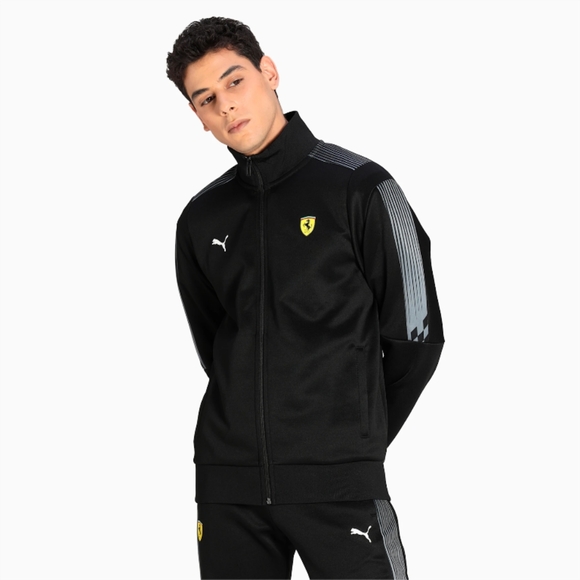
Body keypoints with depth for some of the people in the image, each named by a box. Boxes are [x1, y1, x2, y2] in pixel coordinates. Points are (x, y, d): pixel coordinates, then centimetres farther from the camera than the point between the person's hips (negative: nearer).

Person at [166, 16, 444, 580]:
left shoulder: (359, 188, -4)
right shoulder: (201, 218, 9)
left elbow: (416, 336, -1)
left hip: (338, 482, -4)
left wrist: (357, 440, 6)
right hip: (228, 479, 4)